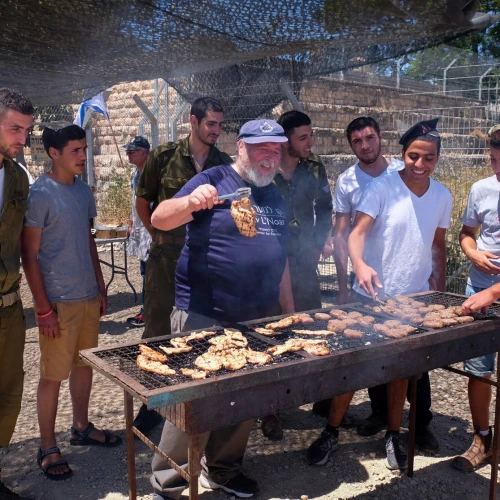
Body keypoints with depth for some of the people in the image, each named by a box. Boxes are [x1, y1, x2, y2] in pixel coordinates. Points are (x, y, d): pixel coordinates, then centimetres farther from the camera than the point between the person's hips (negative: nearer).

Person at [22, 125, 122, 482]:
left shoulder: (83, 190, 8)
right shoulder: (40, 194, -12)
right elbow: (29, 255, -12)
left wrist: (101, 287, 15)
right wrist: (44, 308, -14)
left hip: (89, 295, 7)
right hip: (59, 301, -7)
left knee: (85, 364, 16)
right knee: (53, 375, 3)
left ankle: (82, 428, 33)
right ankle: (48, 449, 17)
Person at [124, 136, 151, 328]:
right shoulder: (137, 172, 14)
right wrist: (131, 223, 22)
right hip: (139, 227, 9)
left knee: (147, 270, -4)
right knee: (145, 270, 13)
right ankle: (147, 309, 21)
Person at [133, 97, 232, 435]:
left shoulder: (225, 163, 5)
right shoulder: (164, 156, -2)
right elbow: (143, 201, 6)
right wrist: (159, 235, 2)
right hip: (167, 255, -2)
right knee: (158, 326, 5)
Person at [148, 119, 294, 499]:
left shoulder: (276, 198, 14)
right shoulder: (214, 181, -6)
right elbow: (160, 219, -17)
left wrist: (289, 310, 18)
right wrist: (190, 201, -37)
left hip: (256, 319, 7)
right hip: (204, 315, -7)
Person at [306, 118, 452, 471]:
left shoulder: (442, 196, 3)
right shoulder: (383, 187, -11)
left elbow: (439, 246, 13)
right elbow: (357, 232, -21)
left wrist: (441, 292, 11)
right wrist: (360, 265, -40)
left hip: (414, 298, 4)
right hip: (371, 296, -4)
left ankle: (394, 435, 31)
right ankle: (331, 432, 19)